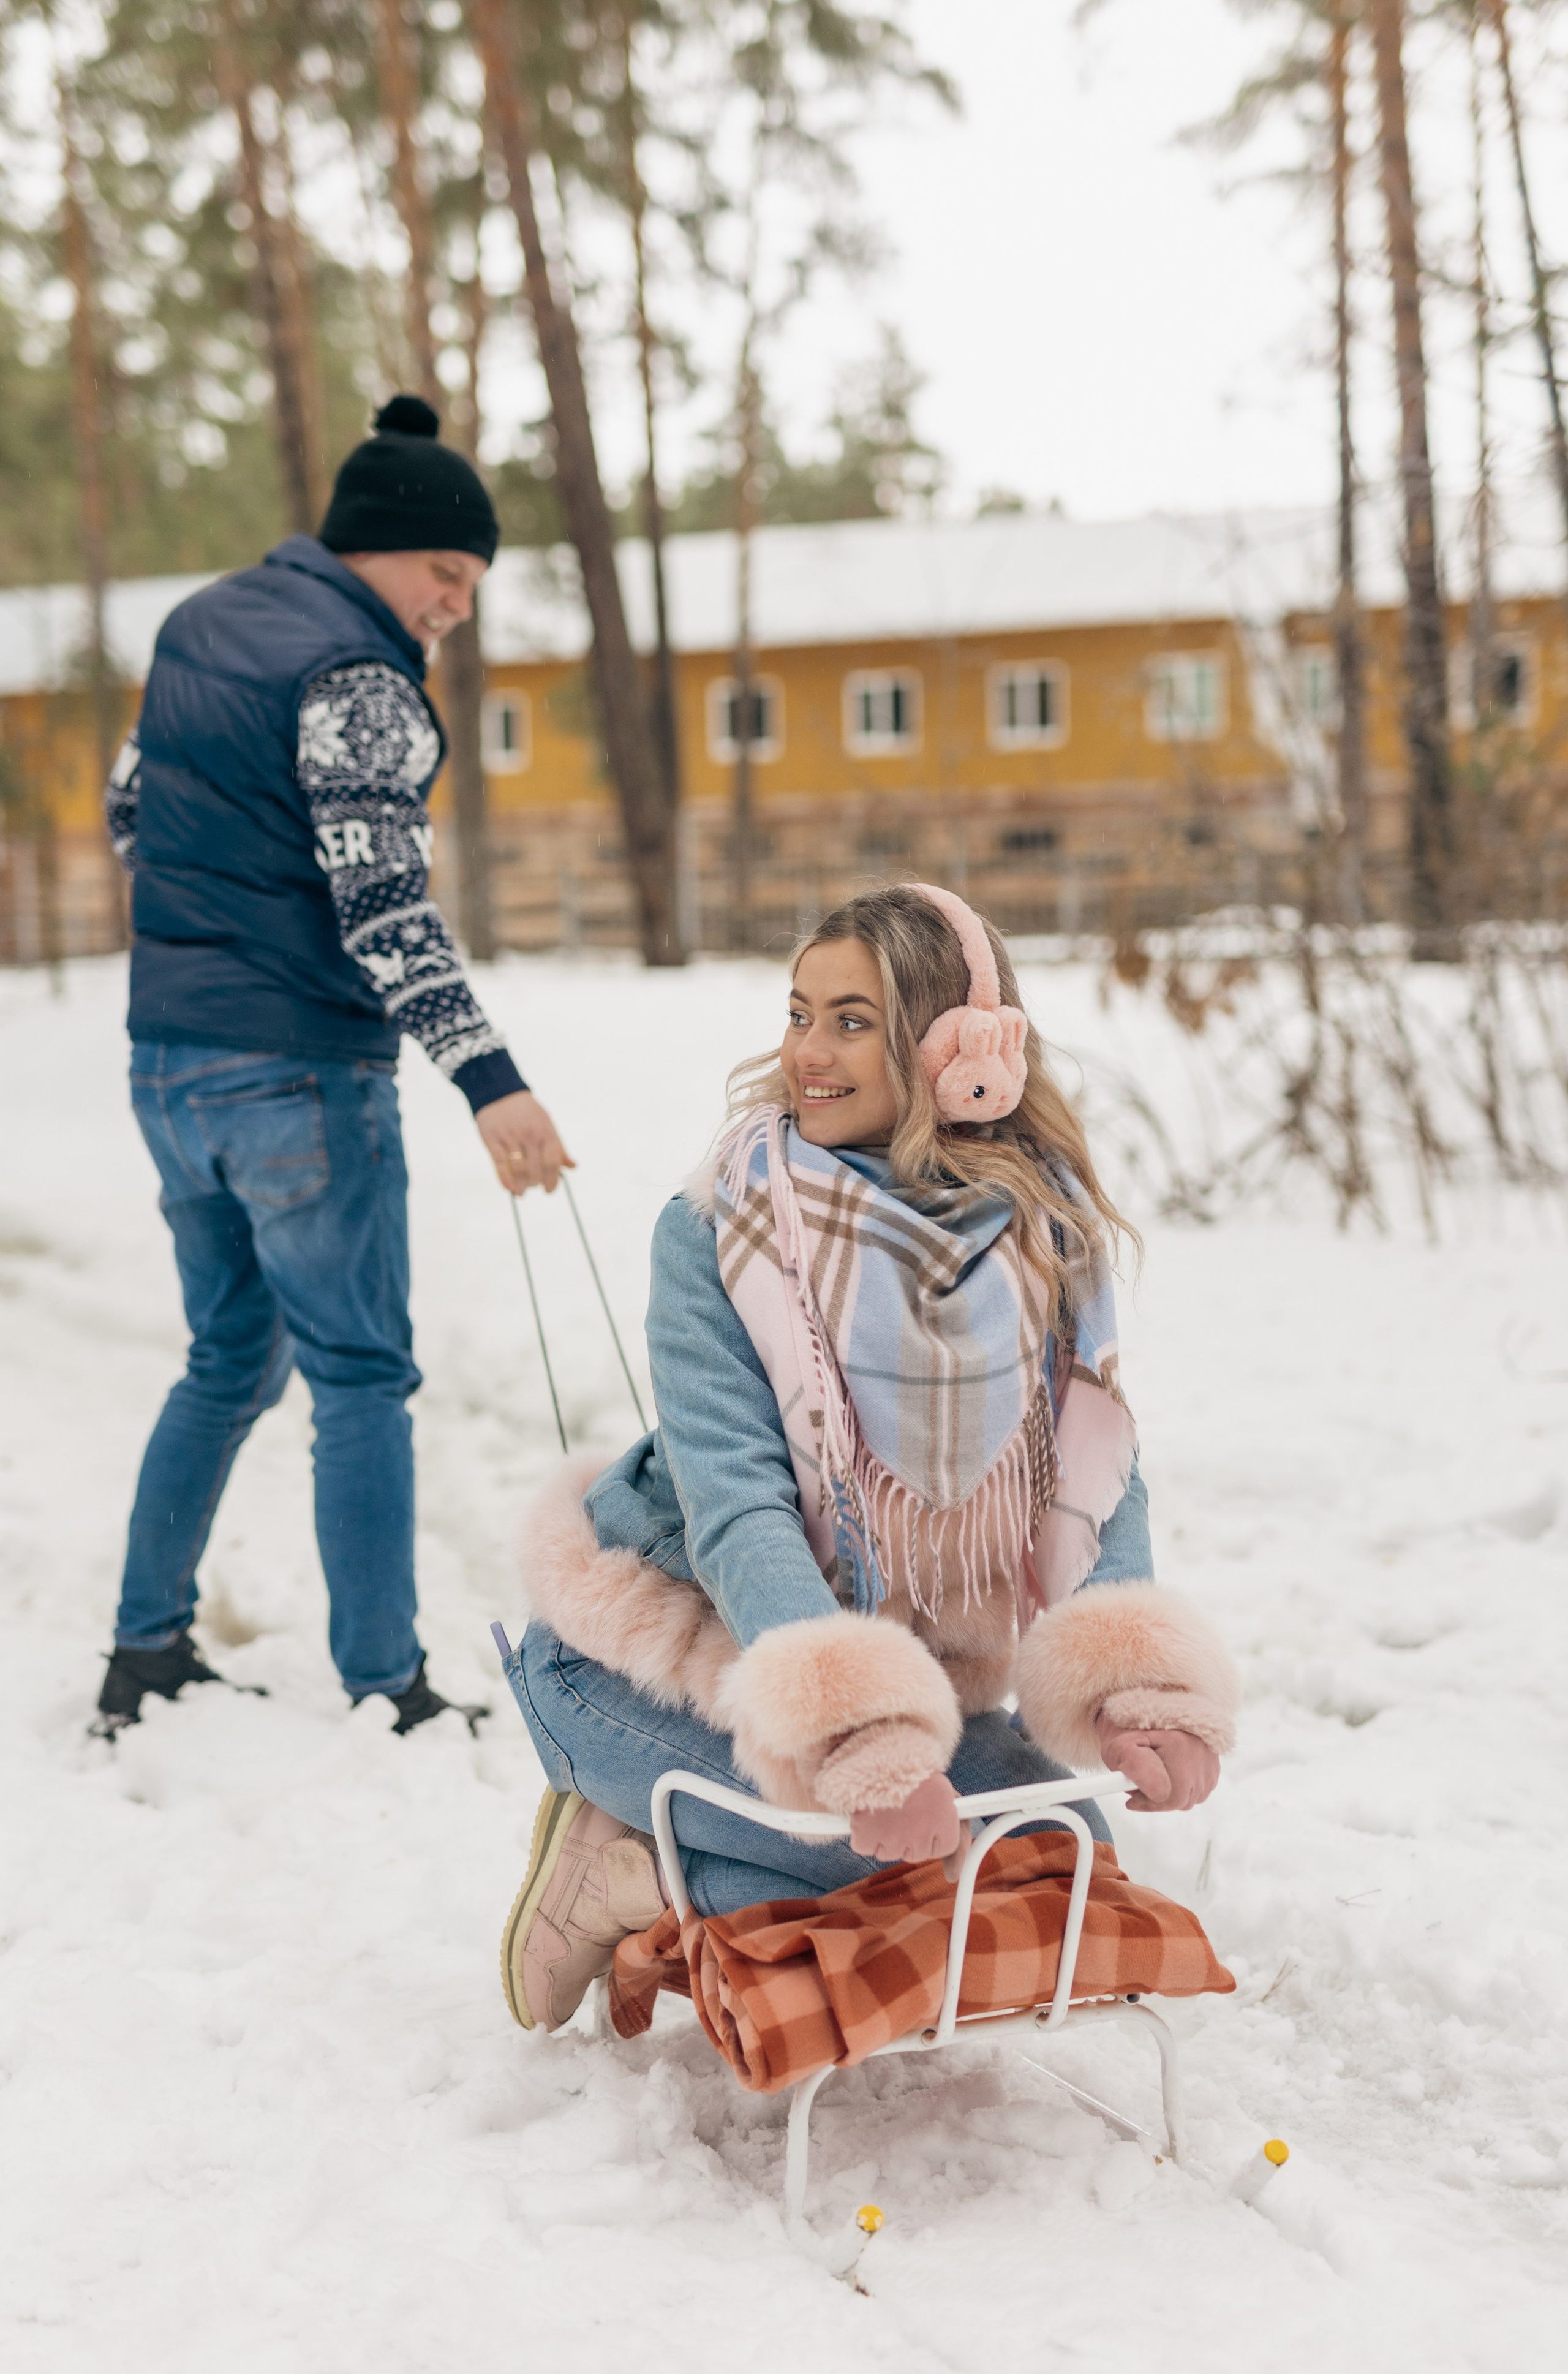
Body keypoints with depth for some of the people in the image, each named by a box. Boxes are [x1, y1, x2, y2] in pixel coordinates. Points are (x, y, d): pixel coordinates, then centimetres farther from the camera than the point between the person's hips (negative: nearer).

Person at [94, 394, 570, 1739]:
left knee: (229, 1360, 19)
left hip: (166, 1058, 8)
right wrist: (487, 1075, -30)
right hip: (299, 1073, -8)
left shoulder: (197, 624, 12)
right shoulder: (354, 677, -15)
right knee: (361, 1377, 0)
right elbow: (383, 901, -24)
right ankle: (385, 1696, 3)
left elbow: (129, 812, 21)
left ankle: (146, 1657, 23)